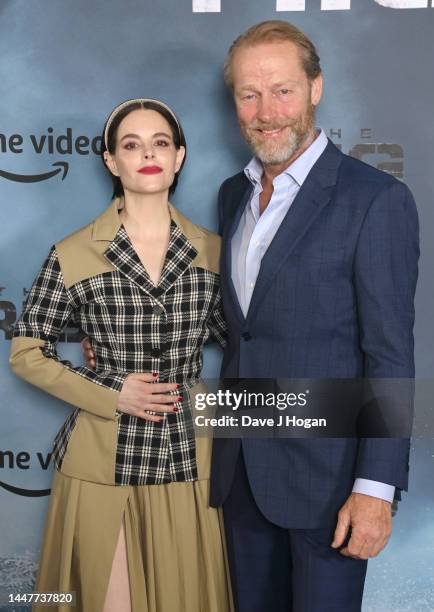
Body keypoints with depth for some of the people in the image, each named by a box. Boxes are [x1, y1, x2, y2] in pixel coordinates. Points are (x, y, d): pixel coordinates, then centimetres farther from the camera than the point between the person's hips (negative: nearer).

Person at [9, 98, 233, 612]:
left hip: (188, 460, 2)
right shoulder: (73, 255, -6)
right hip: (103, 464, -2)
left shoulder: (212, 252, 1)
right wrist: (109, 396, -10)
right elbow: (26, 354, -1)